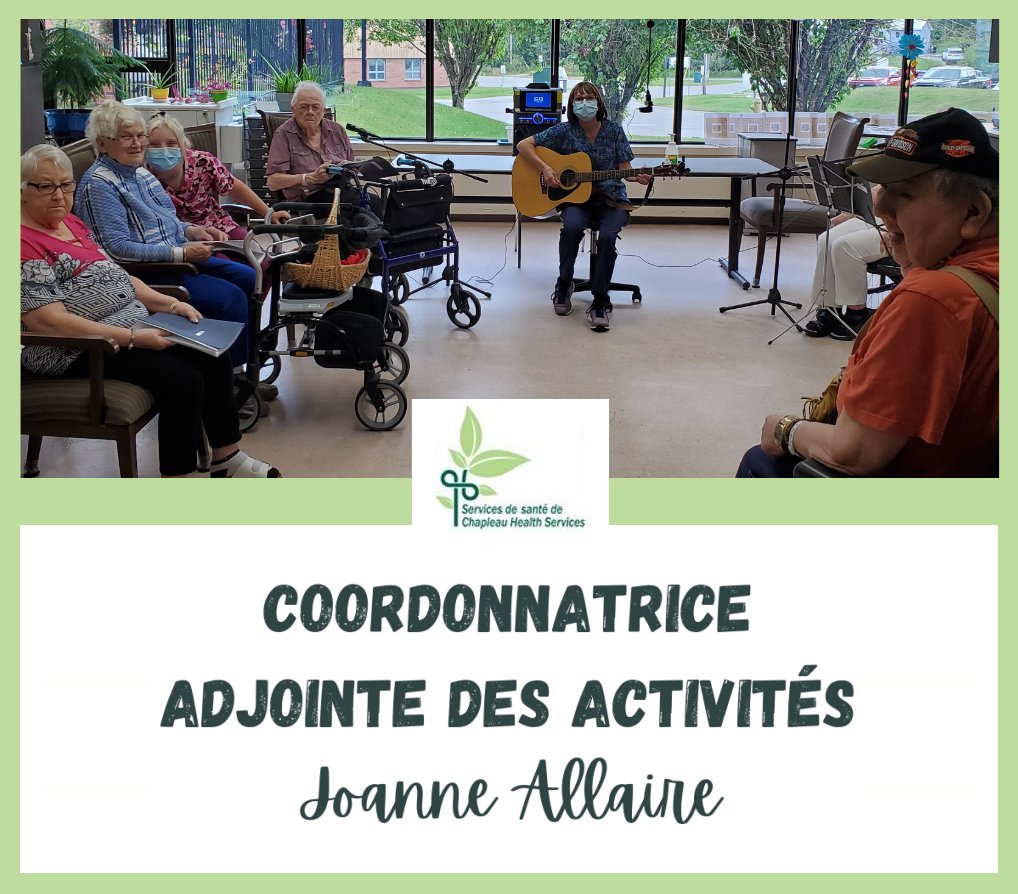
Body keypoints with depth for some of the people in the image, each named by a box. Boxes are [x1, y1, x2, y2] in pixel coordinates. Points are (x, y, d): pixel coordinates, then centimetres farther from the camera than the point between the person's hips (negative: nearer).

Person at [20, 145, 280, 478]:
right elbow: (48, 320, -24)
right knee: (183, 379, -24)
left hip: (131, 327, 10)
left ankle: (227, 459, 13)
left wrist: (170, 303, 4)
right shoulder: (25, 243, -16)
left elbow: (115, 277, 19)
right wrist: (132, 338, -27)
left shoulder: (71, 223, 13)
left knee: (212, 355, 2)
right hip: (77, 353, -10)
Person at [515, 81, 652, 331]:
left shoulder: (614, 130, 2)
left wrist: (638, 177, -20)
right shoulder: (564, 131, -1)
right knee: (572, 226, -34)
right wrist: (545, 168, -13)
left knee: (607, 236, -31)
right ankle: (564, 284, -8)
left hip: (611, 198, 0)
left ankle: (600, 301, -17)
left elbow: (624, 169, 3)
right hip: (576, 198, 0)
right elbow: (524, 145, 1)